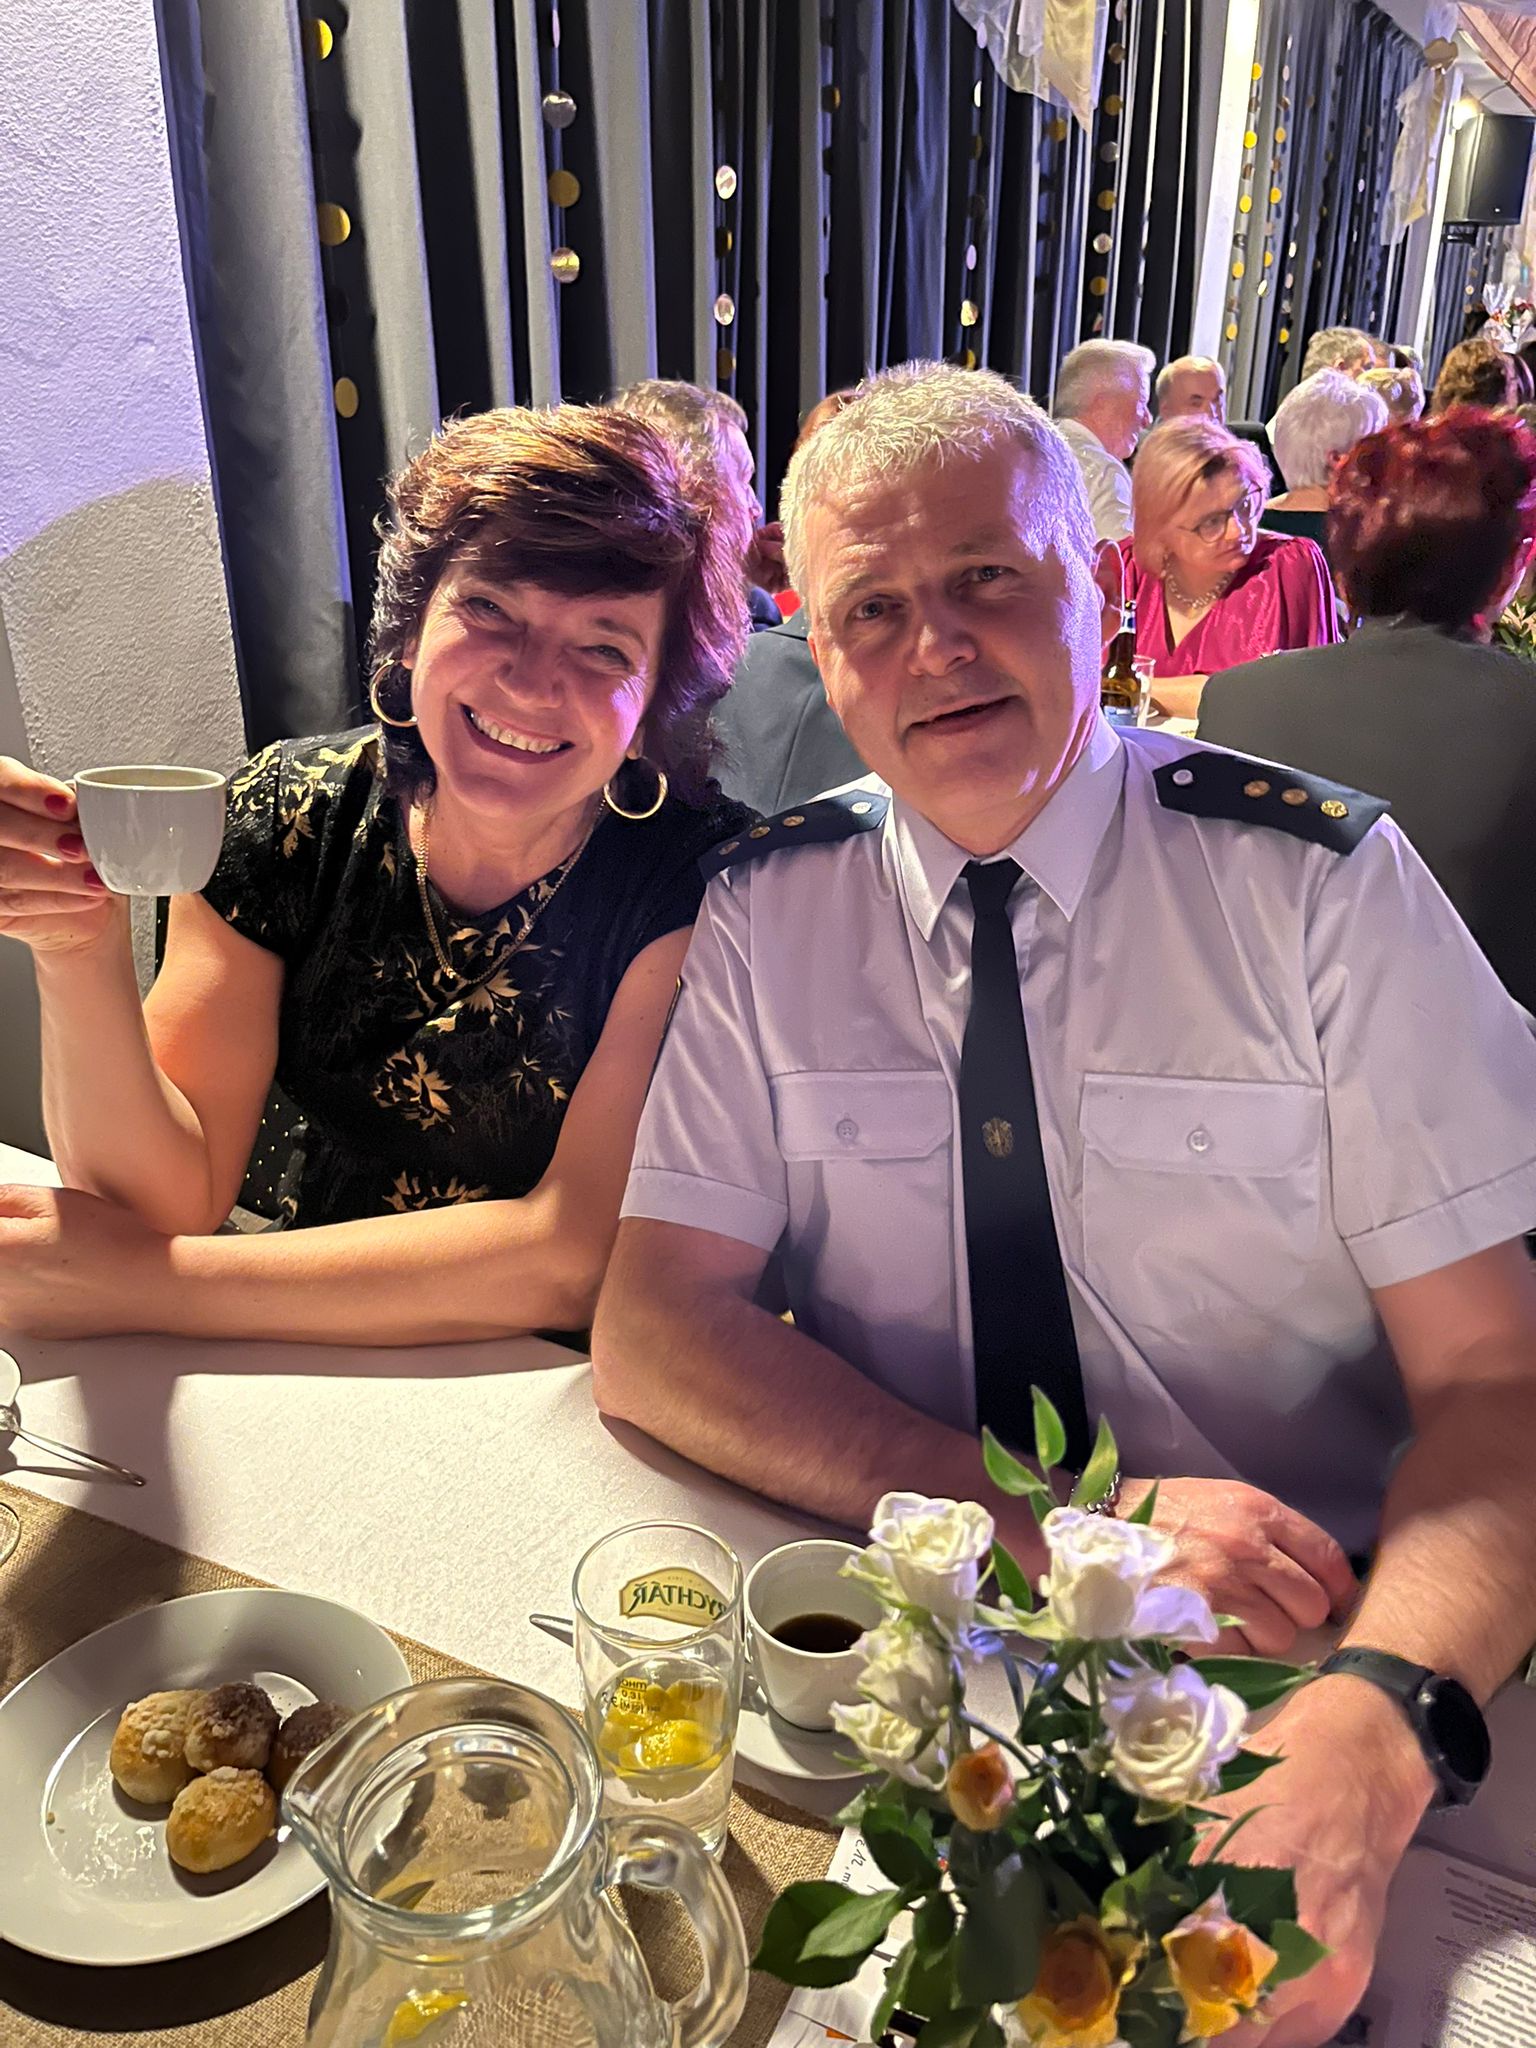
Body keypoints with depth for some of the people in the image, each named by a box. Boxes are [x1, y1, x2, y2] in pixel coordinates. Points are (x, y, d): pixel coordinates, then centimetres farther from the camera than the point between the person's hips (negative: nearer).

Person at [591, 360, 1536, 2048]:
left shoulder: (1321, 882, -7)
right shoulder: (767, 909, -3)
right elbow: (653, 1337, -8)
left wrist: (1371, 1731, -30)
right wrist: (1055, 1518, -20)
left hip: (1291, 1651, 0)